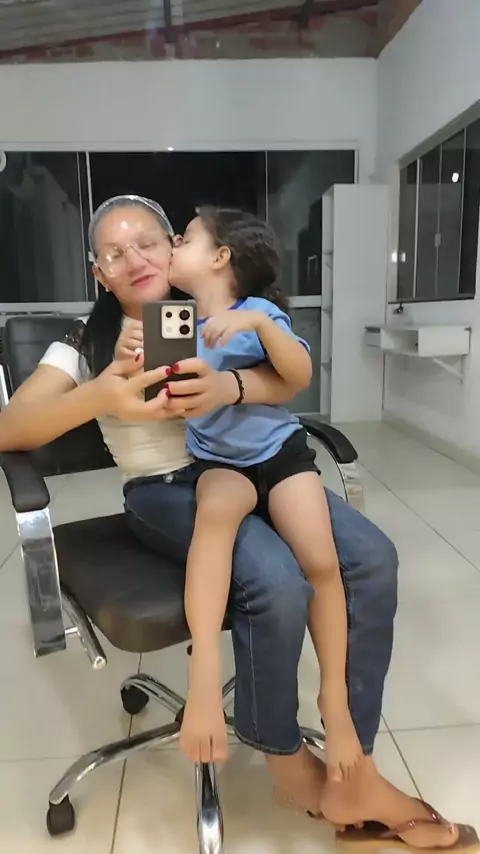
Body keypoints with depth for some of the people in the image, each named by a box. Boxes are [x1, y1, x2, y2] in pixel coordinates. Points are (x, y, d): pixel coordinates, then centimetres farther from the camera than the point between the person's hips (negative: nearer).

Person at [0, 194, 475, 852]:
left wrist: (230, 386, -28)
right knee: (278, 583, -30)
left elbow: (289, 381, -3)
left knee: (373, 558, -20)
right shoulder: (86, 346, 6)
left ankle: (354, 777, -6)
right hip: (165, 493, -3)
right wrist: (100, 395, -28)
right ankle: (288, 763, 1)